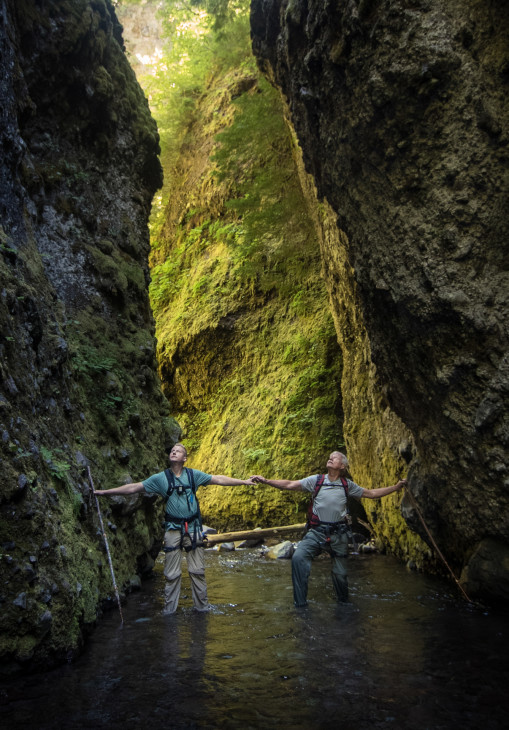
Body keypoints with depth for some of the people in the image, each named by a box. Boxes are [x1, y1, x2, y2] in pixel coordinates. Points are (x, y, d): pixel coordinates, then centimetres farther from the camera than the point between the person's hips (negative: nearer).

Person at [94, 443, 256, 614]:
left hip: (193, 528, 1)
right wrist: (105, 492, -2)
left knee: (197, 571, 6)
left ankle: (202, 607, 18)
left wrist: (243, 481, 3)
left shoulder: (193, 475, 3)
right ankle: (169, 610, 16)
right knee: (172, 574, 4)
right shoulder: (161, 478, 1)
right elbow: (134, 487, 1)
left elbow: (218, 479, 6)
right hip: (173, 528, -1)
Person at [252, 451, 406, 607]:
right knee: (298, 557, -23)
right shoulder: (316, 480, 1)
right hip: (317, 531, -1)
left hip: (339, 534, 1)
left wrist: (396, 487, 10)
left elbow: (371, 494, 13)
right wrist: (266, 481, -15)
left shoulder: (347, 484, 6)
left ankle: (343, 601, 40)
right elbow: (290, 485, -5)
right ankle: (300, 603, -11)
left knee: (340, 572, 10)